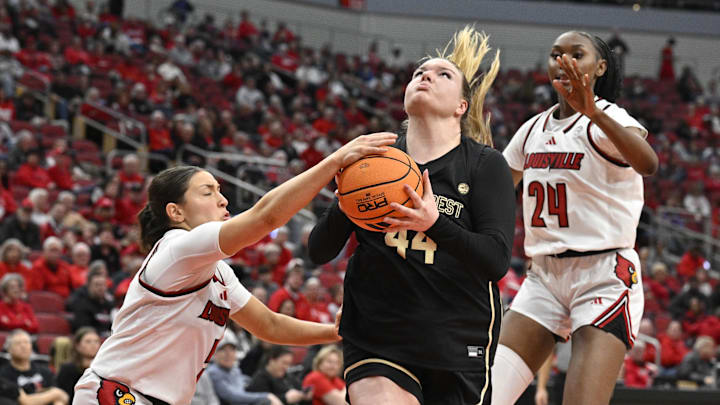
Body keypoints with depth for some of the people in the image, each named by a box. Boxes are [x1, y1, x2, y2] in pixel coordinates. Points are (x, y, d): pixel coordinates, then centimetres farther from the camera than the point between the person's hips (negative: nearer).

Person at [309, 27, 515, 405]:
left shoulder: (485, 165, 0)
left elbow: (496, 260, -12)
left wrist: (435, 224, -27)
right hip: (375, 341, 0)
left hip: (459, 345, 0)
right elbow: (318, 252, 5)